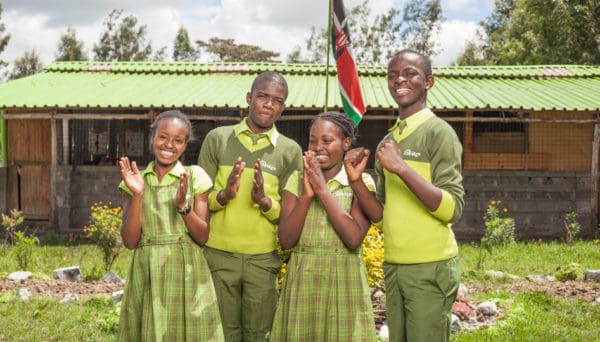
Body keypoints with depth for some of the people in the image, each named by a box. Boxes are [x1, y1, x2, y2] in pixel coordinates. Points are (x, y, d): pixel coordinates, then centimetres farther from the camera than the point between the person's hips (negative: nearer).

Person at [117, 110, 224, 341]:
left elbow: (203, 237, -3)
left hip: (187, 275, -1)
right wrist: (138, 195, -14)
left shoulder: (195, 176, 1)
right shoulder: (135, 181, 5)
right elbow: (130, 240, -3)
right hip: (147, 277, 1)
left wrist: (183, 204, -19)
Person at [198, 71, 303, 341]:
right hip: (219, 255, 0)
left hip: (264, 259, 0)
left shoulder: (290, 151, 1)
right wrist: (223, 195, -17)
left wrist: (265, 201, -18)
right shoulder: (217, 138, 2)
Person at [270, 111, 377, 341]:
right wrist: (307, 194, -14)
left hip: (344, 282, -2)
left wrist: (323, 190, -15)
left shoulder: (361, 182, -3)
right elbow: (286, 240, -4)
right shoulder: (297, 181, 4)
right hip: (301, 281, 2)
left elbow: (354, 239, -17)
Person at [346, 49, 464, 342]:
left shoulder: (439, 132, -9)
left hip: (430, 268, -7)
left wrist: (402, 167, -23)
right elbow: (382, 215, 12)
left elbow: (452, 209, -17)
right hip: (393, 267, 7)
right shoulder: (387, 142, 12)